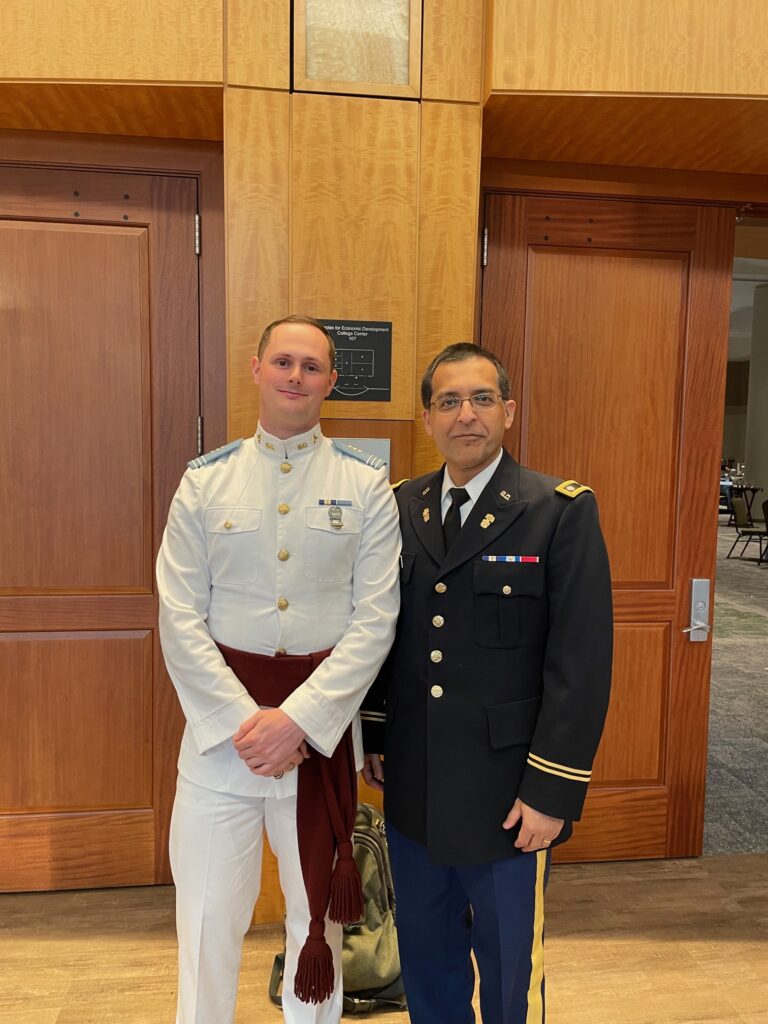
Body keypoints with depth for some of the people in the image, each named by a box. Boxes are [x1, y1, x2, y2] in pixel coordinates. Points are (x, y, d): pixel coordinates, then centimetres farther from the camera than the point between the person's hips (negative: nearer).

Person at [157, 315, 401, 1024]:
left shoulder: (367, 484, -1)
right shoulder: (206, 480, 1)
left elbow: (375, 619, -6)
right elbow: (181, 617, -3)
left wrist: (297, 717, -13)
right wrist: (245, 720, -11)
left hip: (323, 724, 0)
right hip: (222, 720, 1)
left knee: (319, 907, 17)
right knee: (207, 912, 11)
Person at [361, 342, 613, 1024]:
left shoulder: (562, 510, -12)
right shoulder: (401, 508, 2)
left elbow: (581, 661, -14)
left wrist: (552, 790, -14)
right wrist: (372, 737, 9)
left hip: (507, 788, -4)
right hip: (412, 783, 4)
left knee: (509, 964, 17)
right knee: (424, 950, 23)